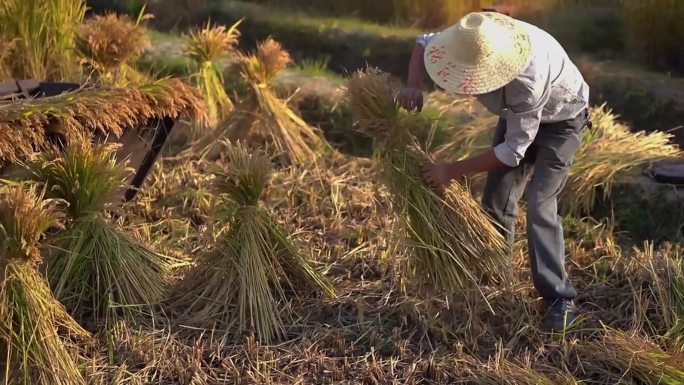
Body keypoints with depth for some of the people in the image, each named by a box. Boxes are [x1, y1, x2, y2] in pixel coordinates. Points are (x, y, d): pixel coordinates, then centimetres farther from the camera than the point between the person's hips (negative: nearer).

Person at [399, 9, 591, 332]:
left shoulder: (527, 78, -45)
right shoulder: (471, 45, -26)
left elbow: (514, 149, -36)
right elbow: (424, 43, -5)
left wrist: (453, 171, -31)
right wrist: (414, 85, -26)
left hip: (560, 120, -7)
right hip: (517, 115, 7)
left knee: (539, 206, -18)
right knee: (496, 200, 6)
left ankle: (560, 299, -8)